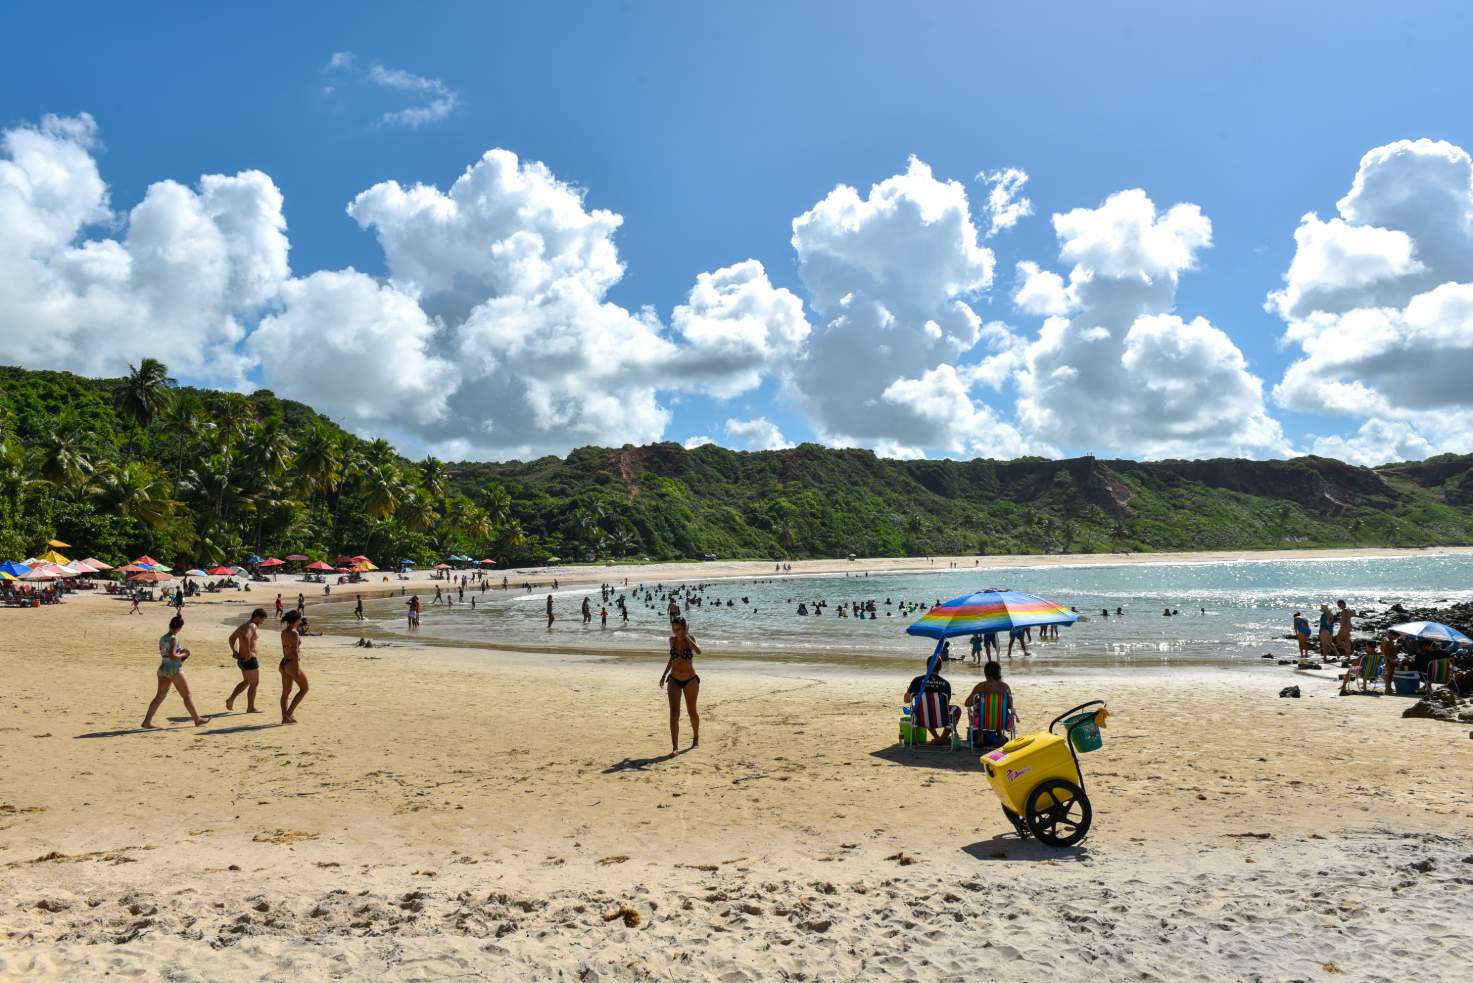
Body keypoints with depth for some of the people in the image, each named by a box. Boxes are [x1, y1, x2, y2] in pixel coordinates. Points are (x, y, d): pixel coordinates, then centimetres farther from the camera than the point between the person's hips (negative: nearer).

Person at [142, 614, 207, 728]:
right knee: (187, 696, 4)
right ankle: (197, 720, 13)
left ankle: (147, 722, 3)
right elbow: (172, 656, -26)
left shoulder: (162, 638, 8)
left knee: (159, 697, 9)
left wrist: (180, 651, 13)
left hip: (163, 669, 7)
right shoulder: (173, 639, -17)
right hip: (174, 670, -7)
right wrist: (183, 655, -10)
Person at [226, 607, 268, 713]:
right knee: (254, 684, 4)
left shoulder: (244, 625, 13)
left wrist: (234, 651, 15)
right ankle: (250, 708, 10)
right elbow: (246, 638, -37)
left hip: (241, 659, 9)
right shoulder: (252, 626, -17)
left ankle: (231, 699, 19)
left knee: (246, 682, 25)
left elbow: (232, 638, 25)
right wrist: (248, 653, -26)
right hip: (250, 660, -9)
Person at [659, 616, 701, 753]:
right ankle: (675, 747, -11)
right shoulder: (672, 640, -1)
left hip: (690, 680, -2)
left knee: (692, 711, 14)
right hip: (674, 680, 2)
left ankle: (696, 738, 38)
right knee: (674, 713, -10)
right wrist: (664, 674, 13)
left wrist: (686, 636, -25)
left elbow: (698, 651, -31)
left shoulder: (689, 639, -11)